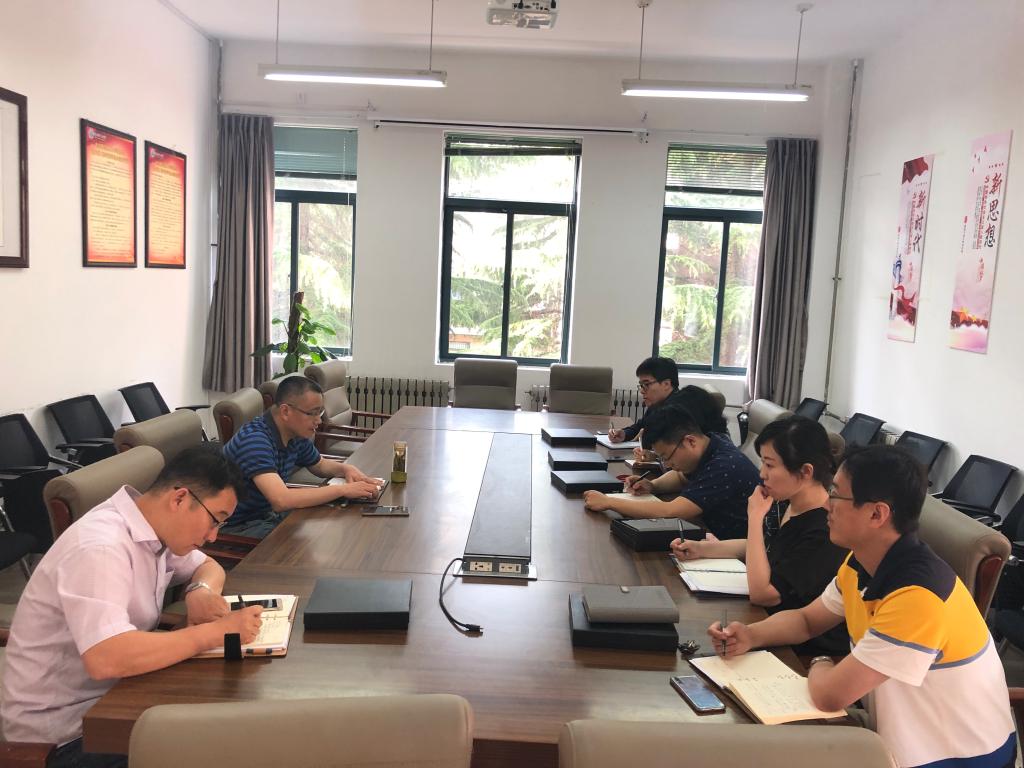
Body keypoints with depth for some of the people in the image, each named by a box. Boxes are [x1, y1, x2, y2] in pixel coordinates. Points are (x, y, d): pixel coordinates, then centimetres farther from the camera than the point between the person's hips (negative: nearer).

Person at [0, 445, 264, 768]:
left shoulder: (154, 526, -1)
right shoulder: (100, 547, -28)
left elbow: (209, 567, 15)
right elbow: (107, 660, -39)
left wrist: (200, 593, -9)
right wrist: (217, 630, -31)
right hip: (61, 731, -8)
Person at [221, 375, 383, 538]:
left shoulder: (297, 435, -2)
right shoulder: (254, 439, -28)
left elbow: (320, 465, 19)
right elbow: (282, 500, -39)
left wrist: (346, 469, -5)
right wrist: (343, 490, -33)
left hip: (270, 513, 8)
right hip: (239, 526, -8)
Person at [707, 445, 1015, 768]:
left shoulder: (917, 596, -33)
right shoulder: (861, 563, -4)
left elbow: (829, 695, -32)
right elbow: (806, 620, 12)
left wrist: (820, 665, -9)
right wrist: (750, 635, -6)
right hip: (905, 735, 7)